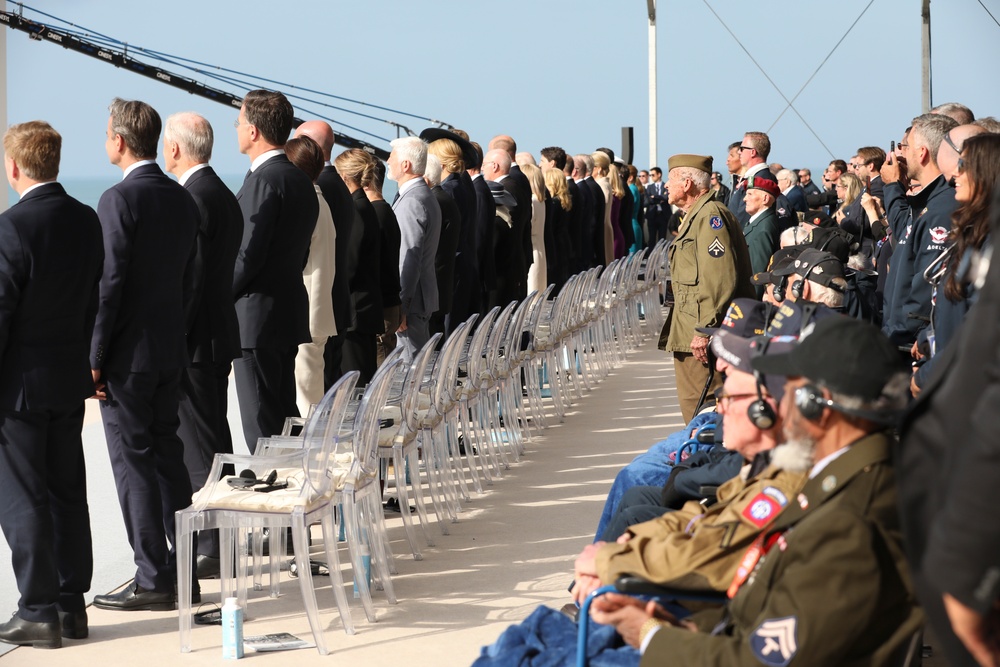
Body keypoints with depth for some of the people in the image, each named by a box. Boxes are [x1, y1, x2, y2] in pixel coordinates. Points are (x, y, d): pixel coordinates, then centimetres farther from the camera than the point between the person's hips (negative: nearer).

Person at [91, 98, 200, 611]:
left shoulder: (120, 200, -15)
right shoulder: (182, 199, 9)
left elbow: (110, 283, -17)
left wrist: (94, 358, -13)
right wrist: (171, 332, 19)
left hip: (127, 355, -8)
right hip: (171, 349, 8)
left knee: (133, 464, -3)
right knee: (168, 457, 14)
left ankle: (153, 581, -1)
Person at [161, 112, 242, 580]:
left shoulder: (194, 199, -16)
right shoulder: (224, 195, 15)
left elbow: (190, 278, -20)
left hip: (194, 342, -10)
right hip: (218, 336, 10)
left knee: (198, 447, -7)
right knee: (213, 442, 15)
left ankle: (208, 551, -4)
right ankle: (219, 541, 22)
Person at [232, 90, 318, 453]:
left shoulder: (264, 180, -16)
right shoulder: (300, 179, 13)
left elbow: (248, 255, -20)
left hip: (257, 317, -9)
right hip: (290, 311, 9)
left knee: (261, 423, -6)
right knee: (285, 414, 15)